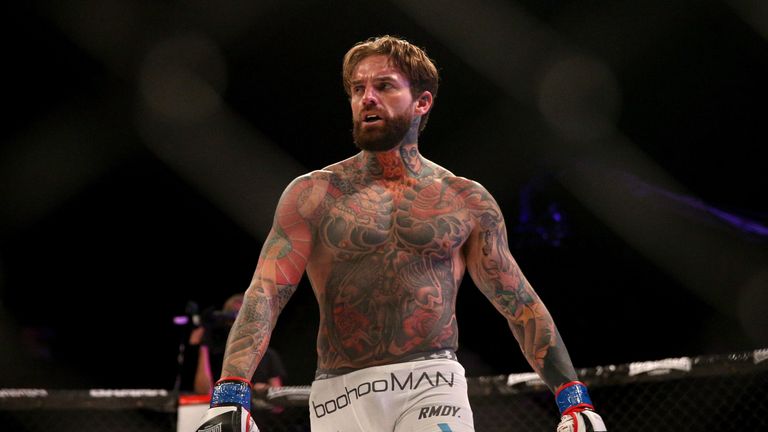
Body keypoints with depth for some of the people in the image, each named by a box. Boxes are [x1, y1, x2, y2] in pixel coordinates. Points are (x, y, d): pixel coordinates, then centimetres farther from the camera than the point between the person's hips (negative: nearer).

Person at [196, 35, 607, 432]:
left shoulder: (467, 201, 10)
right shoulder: (312, 194, 5)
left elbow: (521, 304, 12)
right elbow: (265, 293, -4)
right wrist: (229, 395, -18)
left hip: (432, 386, 0)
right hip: (340, 394, 0)